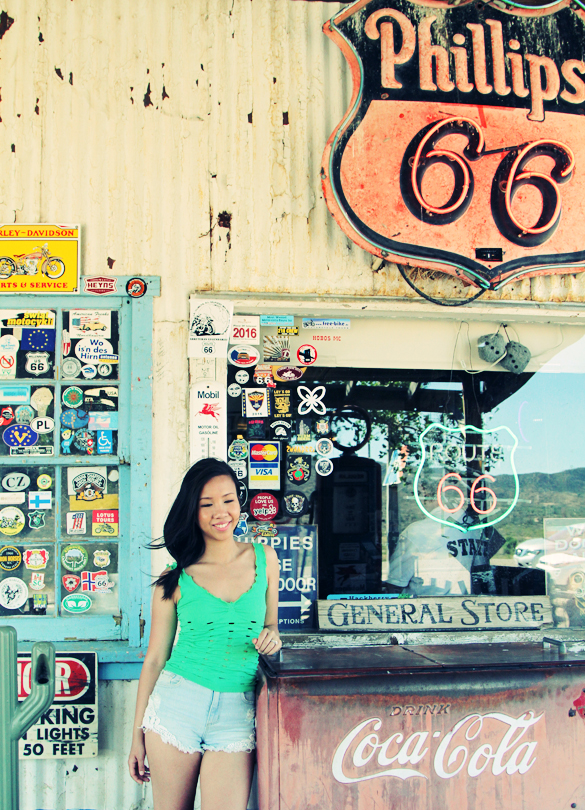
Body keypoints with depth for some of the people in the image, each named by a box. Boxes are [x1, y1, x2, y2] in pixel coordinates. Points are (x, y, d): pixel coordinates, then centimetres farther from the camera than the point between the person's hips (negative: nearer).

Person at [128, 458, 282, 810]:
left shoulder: (264, 557, 6)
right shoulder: (175, 579, 0)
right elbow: (155, 658, 5)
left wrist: (272, 635, -7)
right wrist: (138, 734, 6)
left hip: (237, 712, 1)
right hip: (178, 702, -1)